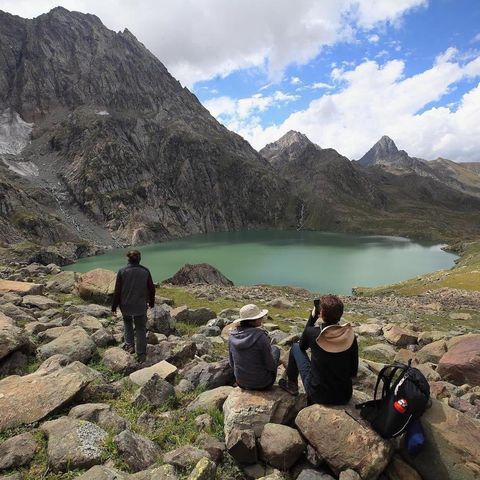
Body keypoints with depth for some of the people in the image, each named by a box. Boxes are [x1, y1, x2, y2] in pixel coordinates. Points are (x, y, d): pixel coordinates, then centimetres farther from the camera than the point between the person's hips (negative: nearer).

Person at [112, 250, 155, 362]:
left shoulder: (122, 271, -11)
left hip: (126, 305, 0)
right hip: (141, 306, 0)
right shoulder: (145, 271, -6)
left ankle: (129, 345, 26)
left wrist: (114, 307, 1)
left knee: (127, 323, 27)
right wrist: (151, 302, 15)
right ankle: (141, 354, 12)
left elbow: (117, 291, -8)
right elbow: (151, 289, 0)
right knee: (141, 329, 10)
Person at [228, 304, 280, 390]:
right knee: (275, 349, 22)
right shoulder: (260, 336, -27)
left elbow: (232, 363, 1)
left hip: (241, 382, 5)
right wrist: (273, 365, 6)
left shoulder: (232, 336, -11)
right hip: (262, 383, -4)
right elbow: (270, 365, -17)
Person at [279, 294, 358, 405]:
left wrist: (312, 317, 2)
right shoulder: (350, 336, -14)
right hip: (344, 397, 3)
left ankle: (291, 385, 31)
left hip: (318, 395, -2)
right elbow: (353, 372, -3)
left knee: (296, 347, 14)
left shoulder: (312, 332, -19)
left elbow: (302, 346, 6)